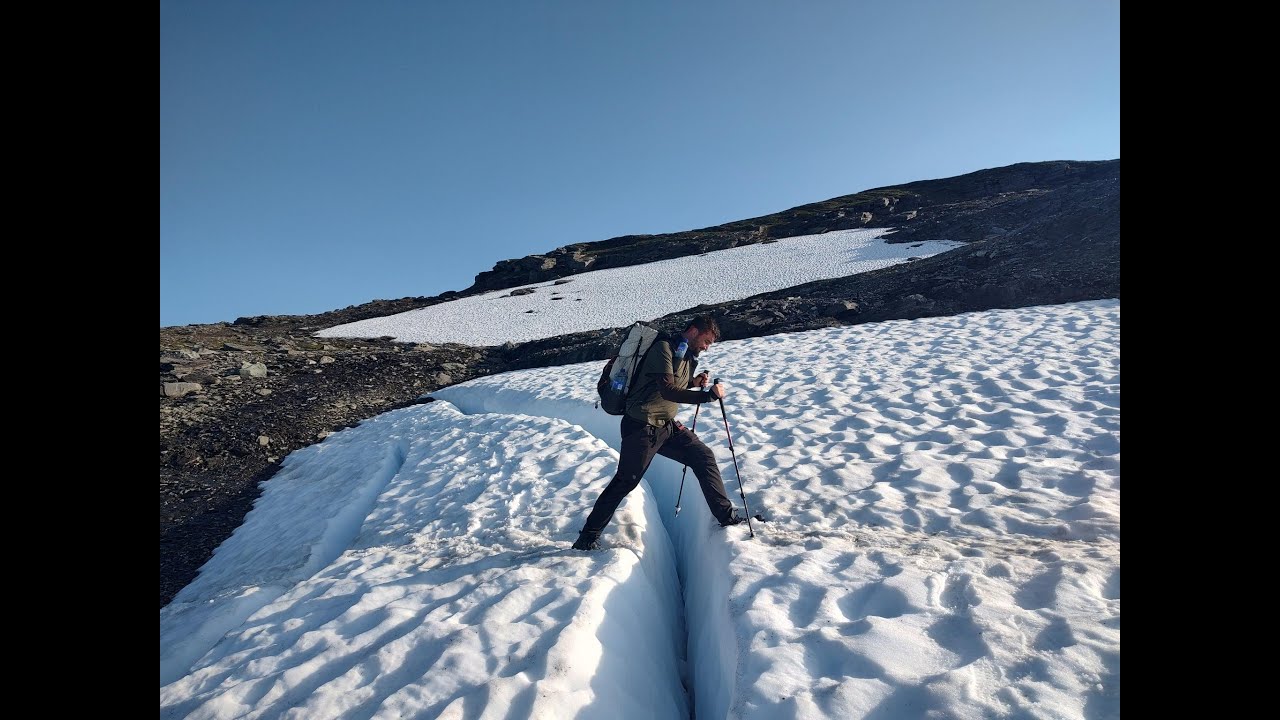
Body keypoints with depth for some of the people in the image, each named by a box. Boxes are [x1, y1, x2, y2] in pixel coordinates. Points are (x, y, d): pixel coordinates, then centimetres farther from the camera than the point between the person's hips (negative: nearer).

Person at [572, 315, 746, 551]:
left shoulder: (688, 356, 12)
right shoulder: (664, 348, -16)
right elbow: (667, 391, -26)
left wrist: (692, 383, 4)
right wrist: (709, 395, -24)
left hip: (668, 426, 8)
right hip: (641, 427, -8)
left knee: (703, 457, 3)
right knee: (625, 482, -2)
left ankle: (727, 515, 14)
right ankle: (588, 536, 12)